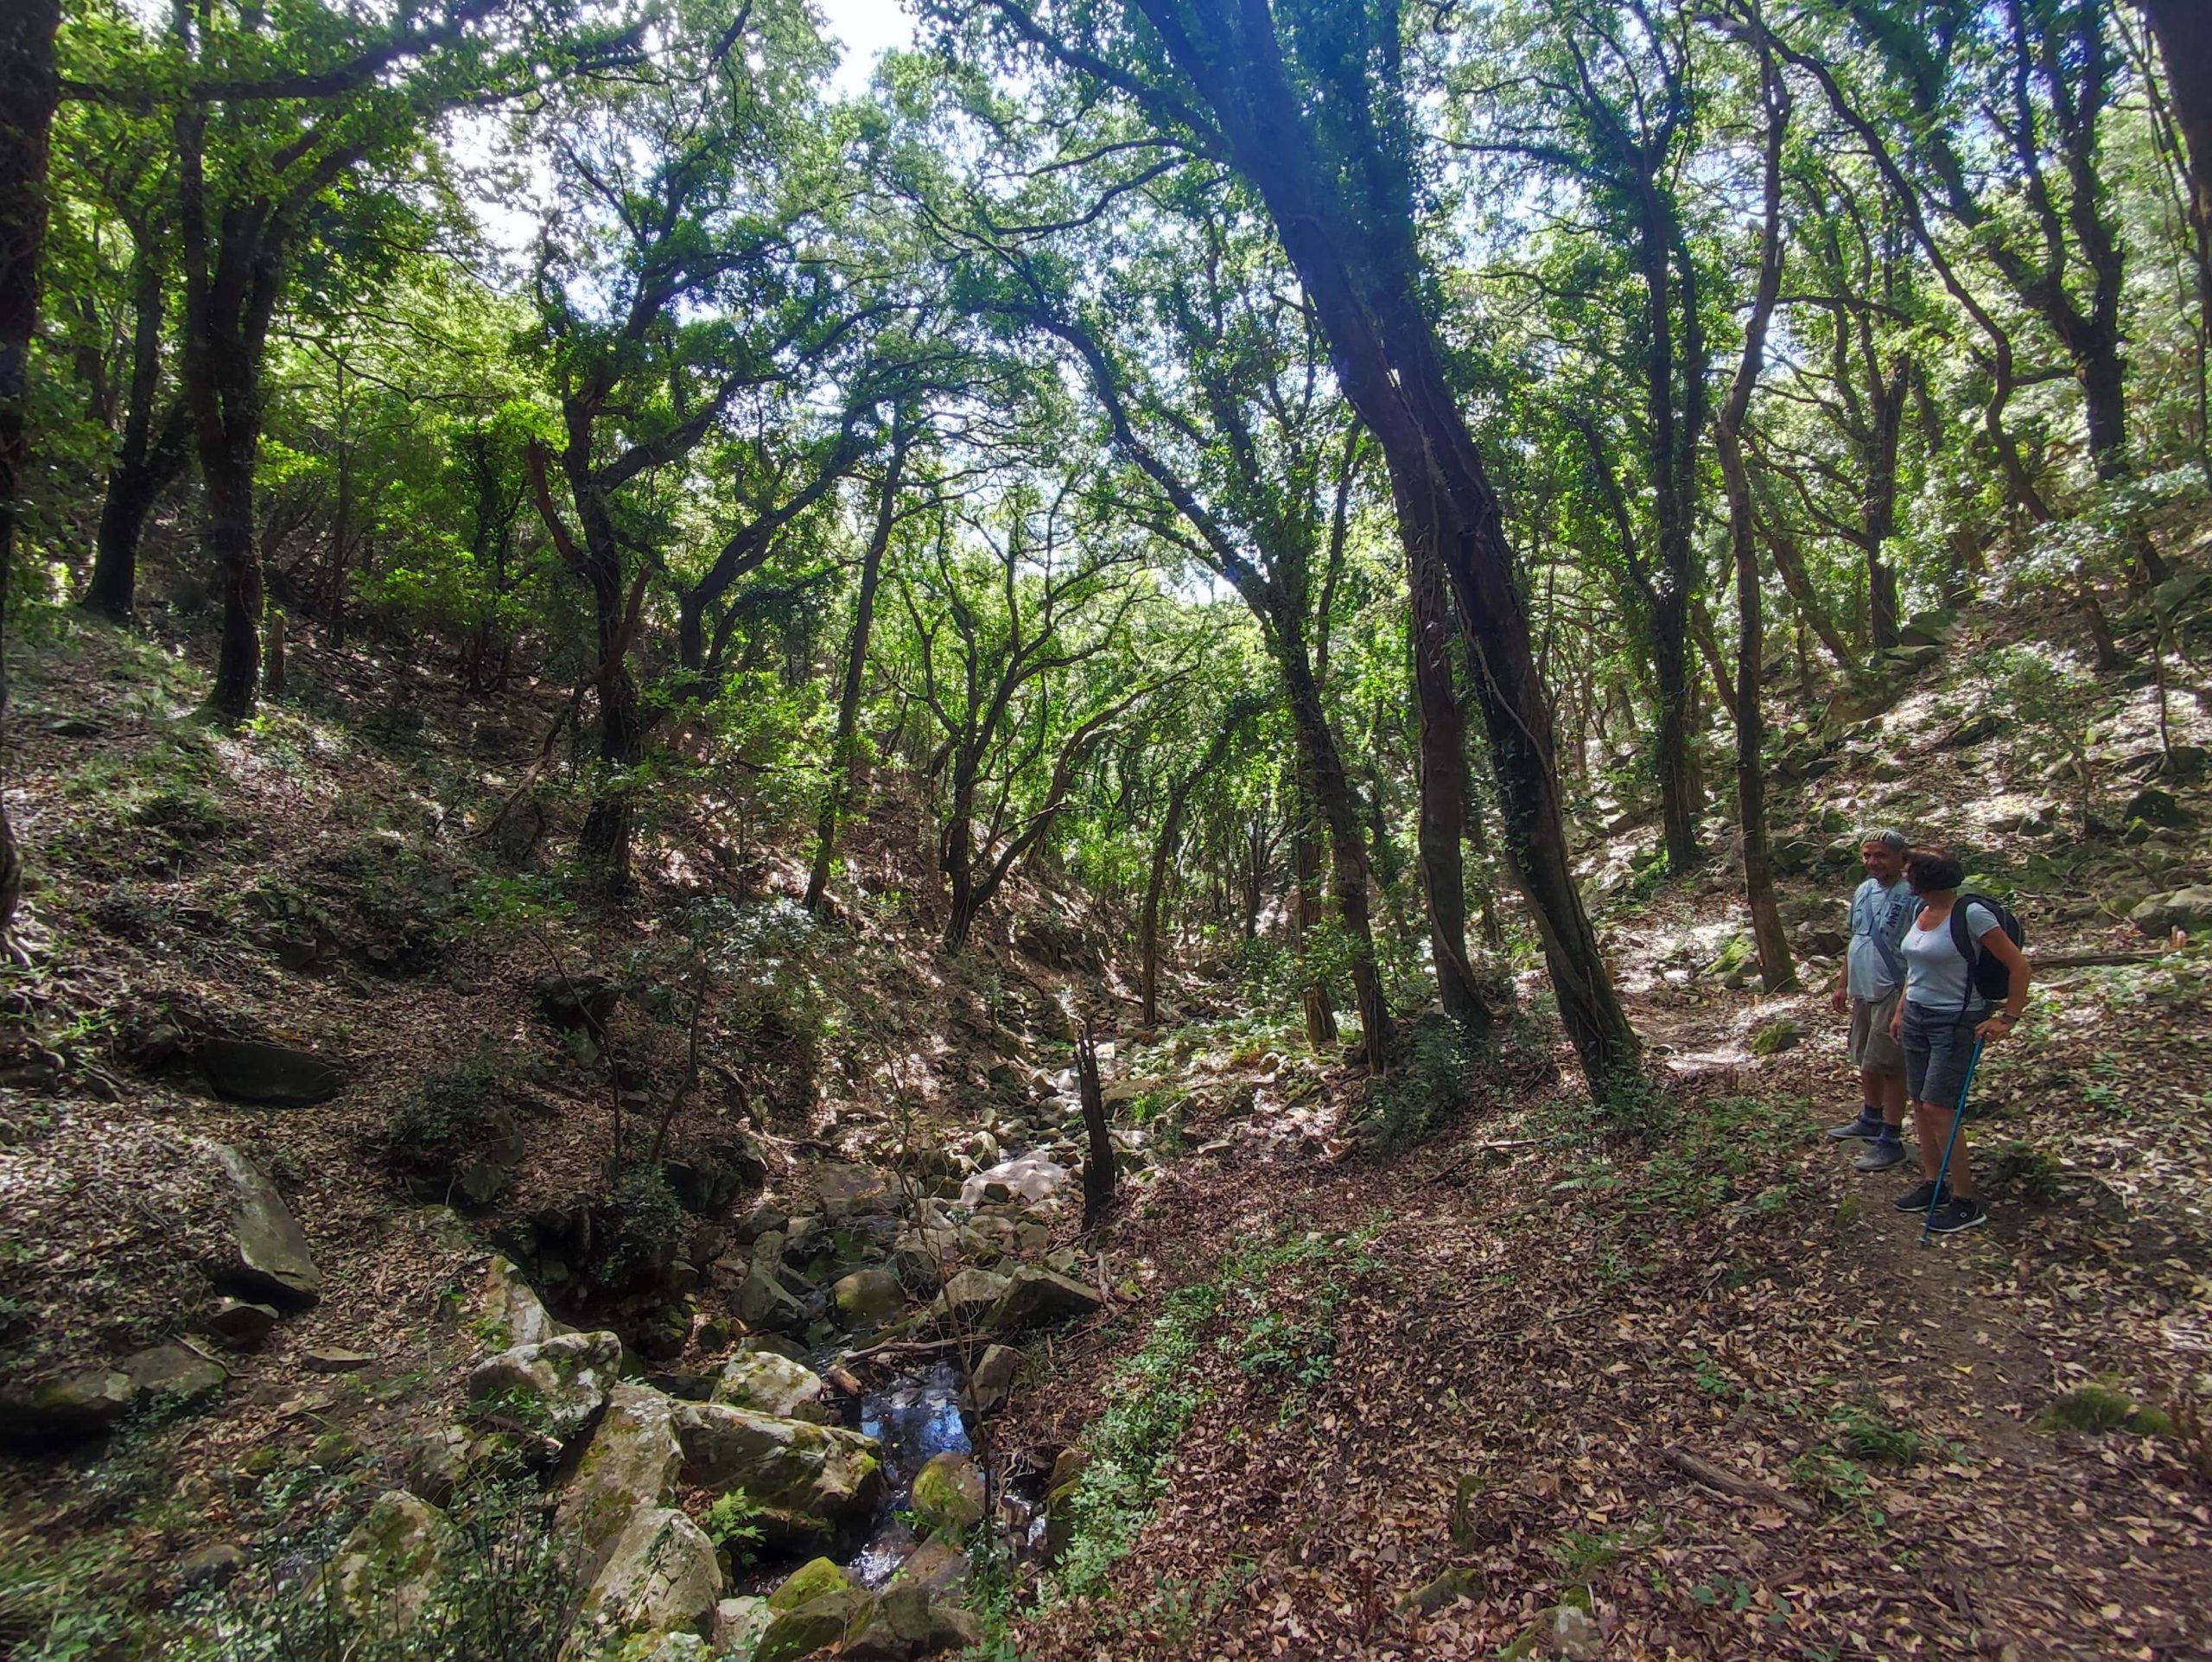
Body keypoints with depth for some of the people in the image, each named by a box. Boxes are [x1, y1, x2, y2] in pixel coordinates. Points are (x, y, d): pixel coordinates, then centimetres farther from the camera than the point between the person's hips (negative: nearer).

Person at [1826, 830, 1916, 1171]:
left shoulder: (1910, 897, -17)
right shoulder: (1864, 890, 9)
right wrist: (1843, 984, 19)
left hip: (1892, 994, -8)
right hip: (1863, 992, 8)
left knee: (1888, 1066, -2)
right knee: (1866, 1062, 20)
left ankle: (1890, 1141, 7)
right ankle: (1871, 1120, 37)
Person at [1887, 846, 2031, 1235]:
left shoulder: (1971, 914, -17)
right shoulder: (1921, 910, 7)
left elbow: (2018, 965, -14)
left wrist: (2008, 1019, -15)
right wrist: (1901, 1012, 18)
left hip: (1956, 1023, -8)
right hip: (1916, 1018, 8)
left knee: (1937, 1110, -8)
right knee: (1920, 1105, 11)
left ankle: (1966, 1204, 4)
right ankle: (1933, 1184, 24)